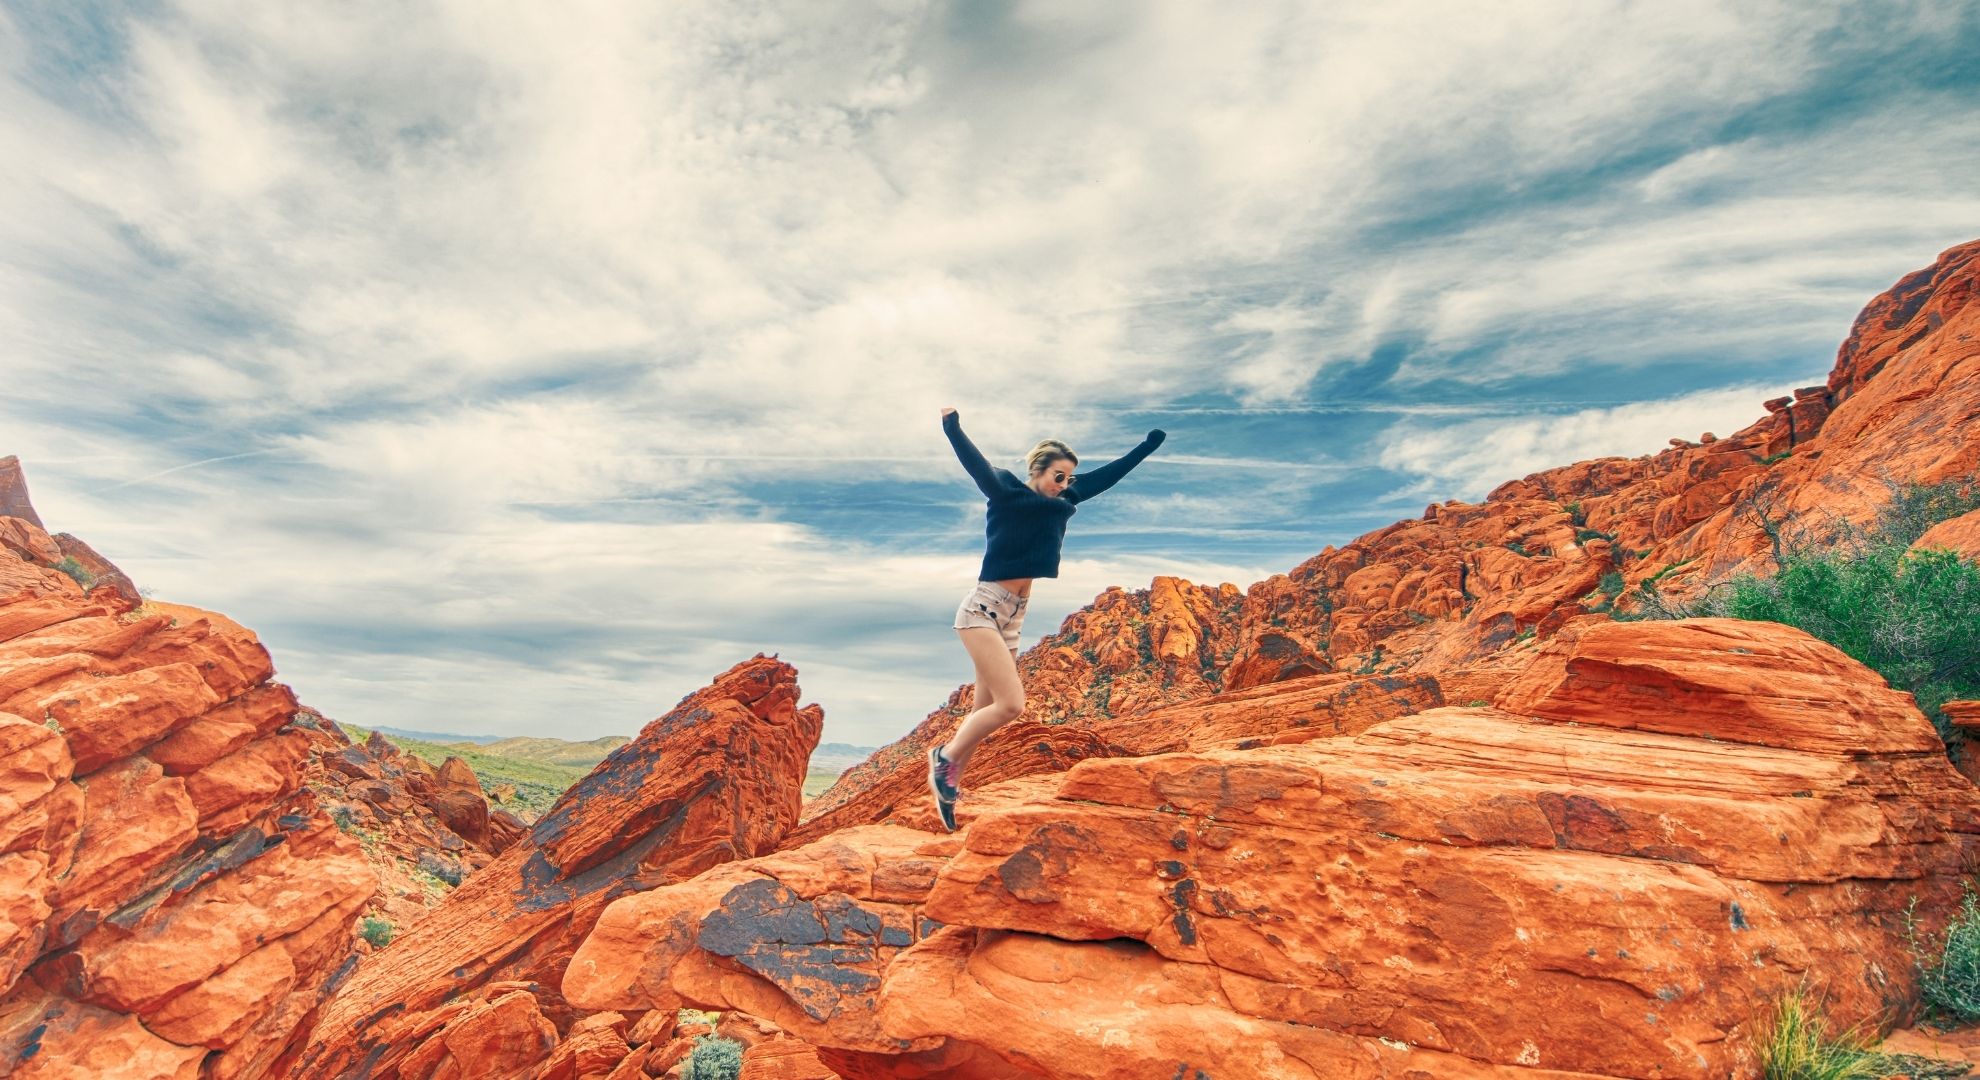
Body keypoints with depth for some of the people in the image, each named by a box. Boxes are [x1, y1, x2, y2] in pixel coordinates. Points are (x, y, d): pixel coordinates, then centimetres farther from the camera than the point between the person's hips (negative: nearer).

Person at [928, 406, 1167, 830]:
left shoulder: (1061, 501, 11)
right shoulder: (1006, 492, -7)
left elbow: (1106, 475, 19)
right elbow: (977, 465, -22)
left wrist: (1148, 445, 23)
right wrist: (952, 426, -37)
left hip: (1013, 616, 8)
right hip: (983, 609, -8)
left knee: (986, 711, 8)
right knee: (1011, 704, -15)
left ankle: (948, 782, 20)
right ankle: (945, 755, 5)